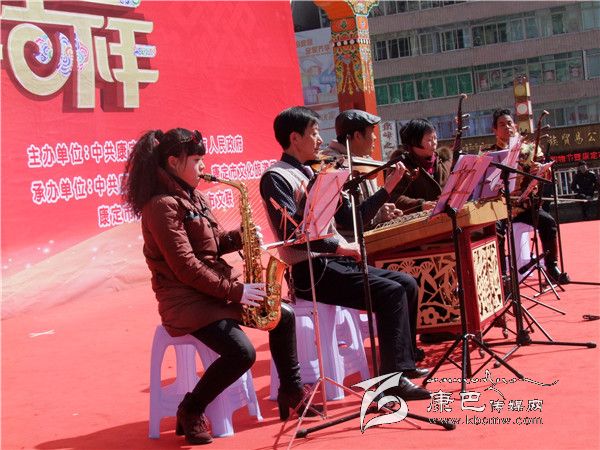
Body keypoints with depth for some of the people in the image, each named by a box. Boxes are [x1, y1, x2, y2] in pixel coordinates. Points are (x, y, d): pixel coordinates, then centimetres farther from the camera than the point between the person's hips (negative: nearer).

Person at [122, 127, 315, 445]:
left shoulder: (193, 198, 12)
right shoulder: (163, 205, -18)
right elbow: (186, 268, -22)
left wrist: (238, 237, -4)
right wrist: (235, 291, -20)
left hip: (214, 289, 10)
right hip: (185, 299, -10)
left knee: (283, 316, 4)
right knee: (242, 352, -27)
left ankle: (292, 394, 16)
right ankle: (191, 411, -5)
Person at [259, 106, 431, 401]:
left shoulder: (312, 174, 18)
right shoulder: (276, 177, -9)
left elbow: (350, 218, 18)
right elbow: (291, 231, -23)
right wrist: (339, 246, -24)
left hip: (333, 261, 9)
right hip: (309, 271, -9)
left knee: (406, 283, 4)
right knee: (390, 292, -20)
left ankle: (405, 363, 14)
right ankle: (393, 378, -19)